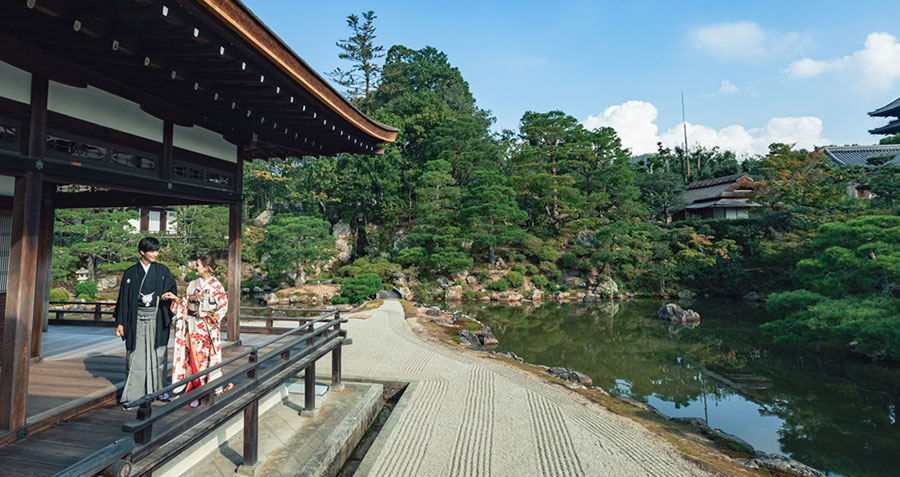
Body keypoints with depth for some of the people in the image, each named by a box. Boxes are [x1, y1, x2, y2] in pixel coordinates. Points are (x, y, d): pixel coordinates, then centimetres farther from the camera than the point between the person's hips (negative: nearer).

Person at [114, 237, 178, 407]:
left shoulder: (163, 271, 5)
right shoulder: (131, 273, 3)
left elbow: (173, 290, 5)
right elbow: (124, 297, 5)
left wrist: (168, 296, -19)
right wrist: (120, 322, 2)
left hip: (156, 319, 1)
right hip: (137, 319, 0)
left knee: (157, 355, 5)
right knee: (136, 356, -1)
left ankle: (158, 391, 16)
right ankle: (132, 395, 6)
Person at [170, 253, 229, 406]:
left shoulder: (216, 285, -6)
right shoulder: (193, 284, 9)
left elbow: (224, 306, -5)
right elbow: (185, 304, 15)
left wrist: (207, 314, -14)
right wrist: (175, 299, 0)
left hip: (207, 327, -4)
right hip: (192, 326, 5)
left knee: (208, 357, -1)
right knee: (193, 357, 6)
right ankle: (196, 389, 17)